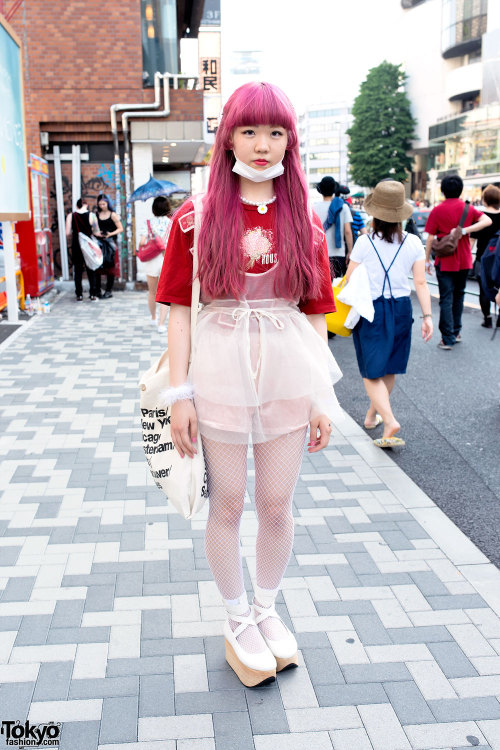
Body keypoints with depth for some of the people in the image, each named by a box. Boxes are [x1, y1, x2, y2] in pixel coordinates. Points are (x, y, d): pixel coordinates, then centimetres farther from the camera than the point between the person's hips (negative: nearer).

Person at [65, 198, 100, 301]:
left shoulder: (70, 216, -2)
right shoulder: (91, 215, -5)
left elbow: (67, 233, -4)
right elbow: (96, 232, -5)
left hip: (76, 246, 1)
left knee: (77, 271, 8)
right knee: (91, 271, 9)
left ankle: (79, 295, 8)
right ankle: (93, 294, 9)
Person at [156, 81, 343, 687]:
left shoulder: (304, 221, 4)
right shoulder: (197, 217, -1)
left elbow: (315, 312, 5)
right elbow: (179, 308, -1)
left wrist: (325, 395, 2)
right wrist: (179, 392, -6)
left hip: (289, 370, 2)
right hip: (221, 368, -1)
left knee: (277, 503, 12)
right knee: (227, 505, 10)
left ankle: (267, 609, 36)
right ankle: (237, 620, 32)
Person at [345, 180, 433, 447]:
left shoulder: (365, 242, -10)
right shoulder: (413, 243, -3)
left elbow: (349, 281, -5)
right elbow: (421, 283, -4)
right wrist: (427, 316, 0)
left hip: (370, 309, -3)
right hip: (401, 309, 4)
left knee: (372, 372, 1)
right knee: (389, 369, 19)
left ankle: (390, 421, -17)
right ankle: (372, 414, 36)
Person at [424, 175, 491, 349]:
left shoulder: (438, 210, -7)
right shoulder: (468, 208, 3)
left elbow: (430, 238, -8)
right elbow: (487, 221, -10)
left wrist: (427, 259, 0)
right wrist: (465, 230, -16)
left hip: (445, 261, -4)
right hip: (464, 261, 4)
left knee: (446, 299, -1)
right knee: (459, 295, 18)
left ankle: (448, 339, -5)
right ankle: (456, 332, 26)